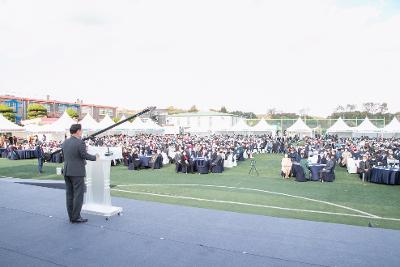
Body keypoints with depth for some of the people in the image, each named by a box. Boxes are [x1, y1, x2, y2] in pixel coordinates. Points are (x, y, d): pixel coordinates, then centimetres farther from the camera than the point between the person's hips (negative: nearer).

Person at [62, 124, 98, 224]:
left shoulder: (64, 143, 8)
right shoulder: (80, 143, -14)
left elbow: (65, 156, 14)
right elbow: (84, 155, -19)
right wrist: (95, 157, -4)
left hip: (67, 171, 7)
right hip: (77, 172, -7)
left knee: (70, 194, 12)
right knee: (78, 194, 0)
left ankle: (71, 216, 20)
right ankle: (76, 217, 3)